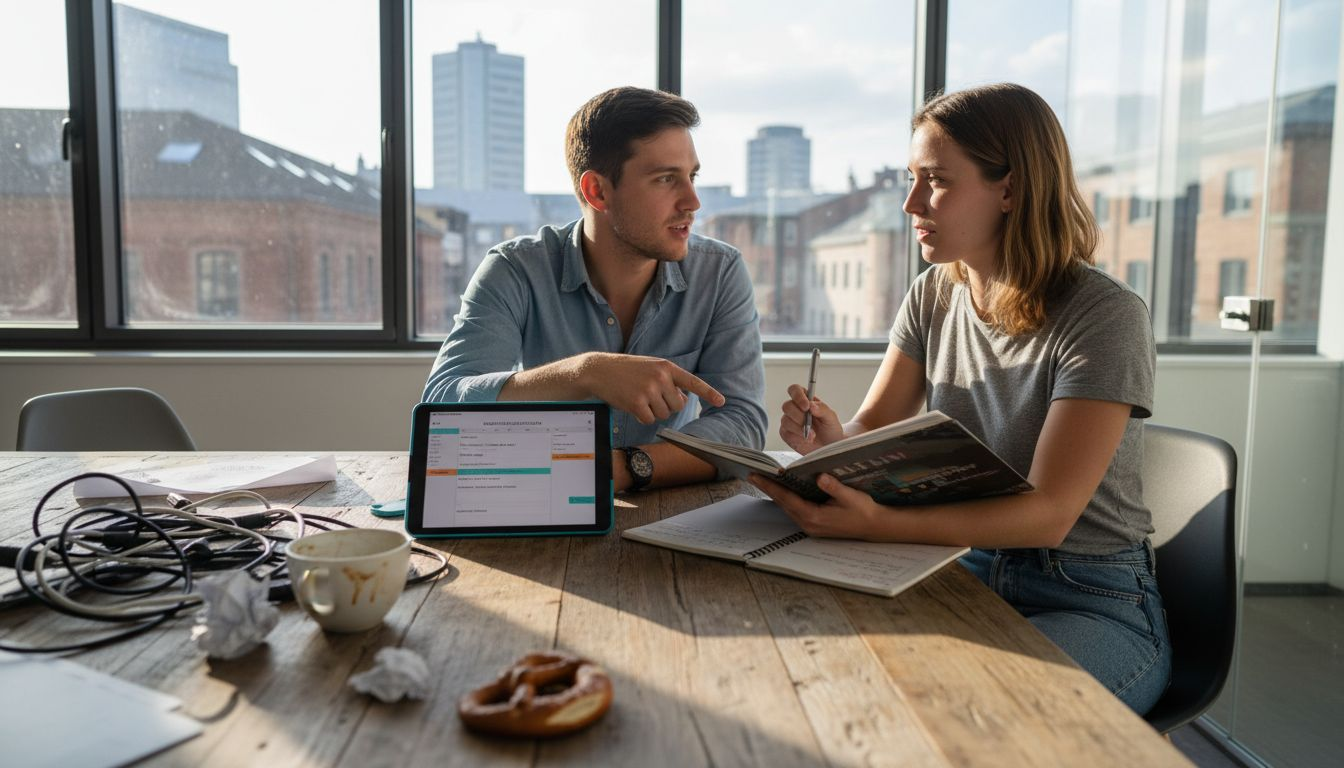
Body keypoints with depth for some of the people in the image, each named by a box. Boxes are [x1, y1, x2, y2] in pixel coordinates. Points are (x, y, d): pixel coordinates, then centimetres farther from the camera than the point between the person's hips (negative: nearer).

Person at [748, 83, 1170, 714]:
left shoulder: (1105, 316, -18)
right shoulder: (933, 295, 3)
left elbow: (1048, 514, -25)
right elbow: (872, 431, 2)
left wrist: (877, 524, -39)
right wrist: (831, 441, -23)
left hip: (1093, 608, -5)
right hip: (967, 575, 5)